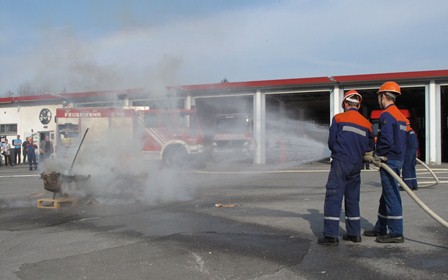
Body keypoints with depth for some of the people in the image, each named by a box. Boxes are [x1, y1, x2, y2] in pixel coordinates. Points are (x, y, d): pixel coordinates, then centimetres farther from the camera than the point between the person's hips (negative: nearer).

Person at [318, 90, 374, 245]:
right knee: (352, 199, 14)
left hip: (340, 163, -5)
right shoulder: (367, 123, 11)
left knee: (333, 197, -6)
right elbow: (371, 147, 13)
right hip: (356, 165, 5)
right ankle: (354, 233, 18)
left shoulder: (338, 118, 0)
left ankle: (331, 235, -10)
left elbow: (331, 142, 0)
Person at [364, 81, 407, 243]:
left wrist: (380, 156, -10)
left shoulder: (386, 115, -14)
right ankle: (381, 228, 27)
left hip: (389, 160, -10)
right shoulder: (400, 115, 17)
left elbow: (386, 140, -23)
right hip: (398, 158, 10)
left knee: (391, 195, -7)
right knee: (386, 195, 17)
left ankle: (396, 233, -4)